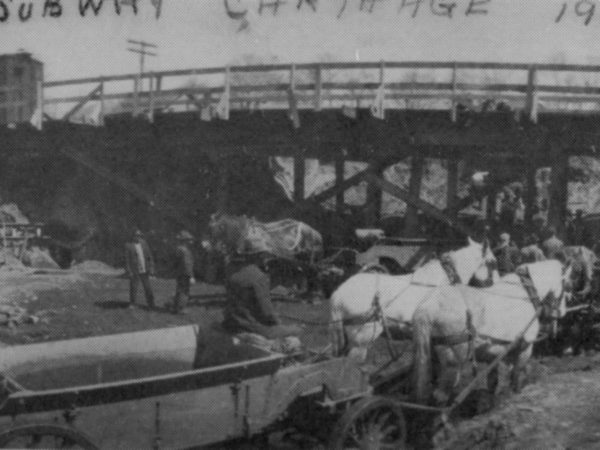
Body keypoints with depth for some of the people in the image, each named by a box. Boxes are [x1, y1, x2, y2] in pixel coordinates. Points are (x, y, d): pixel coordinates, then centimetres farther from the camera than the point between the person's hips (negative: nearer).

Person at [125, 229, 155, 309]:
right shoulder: (128, 246, -5)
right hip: (135, 272, -3)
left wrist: (151, 268, 1)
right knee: (133, 288, -1)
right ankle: (132, 304, 14)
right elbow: (127, 260, -5)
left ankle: (151, 304, 15)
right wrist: (129, 272, -11)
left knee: (148, 288, 5)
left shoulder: (144, 243, 6)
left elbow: (150, 257, 8)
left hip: (145, 271, 3)